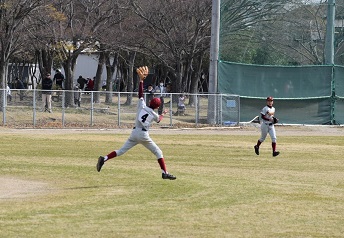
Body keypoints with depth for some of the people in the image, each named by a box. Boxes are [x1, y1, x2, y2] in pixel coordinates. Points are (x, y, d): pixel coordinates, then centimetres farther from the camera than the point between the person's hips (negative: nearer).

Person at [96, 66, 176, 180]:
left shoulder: (142, 106, 4)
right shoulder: (154, 115, 1)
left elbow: (140, 94, 8)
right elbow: (158, 120, 25)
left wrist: (141, 80, 15)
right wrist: (163, 114, 44)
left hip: (134, 133, 3)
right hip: (144, 135, -3)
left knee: (122, 150, 6)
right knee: (158, 152, 9)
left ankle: (104, 158, -12)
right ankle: (165, 173, 2)